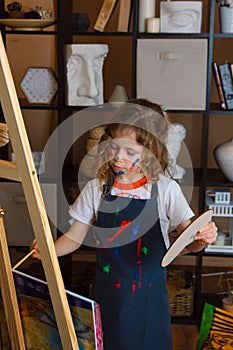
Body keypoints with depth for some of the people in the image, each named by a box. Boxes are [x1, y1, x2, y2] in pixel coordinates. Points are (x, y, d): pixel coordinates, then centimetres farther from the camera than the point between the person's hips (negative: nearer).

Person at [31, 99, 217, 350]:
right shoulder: (95, 189, -5)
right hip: (108, 291, 1)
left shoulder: (166, 190, -9)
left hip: (149, 293, -1)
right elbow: (74, 238, 1)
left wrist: (203, 238, -27)